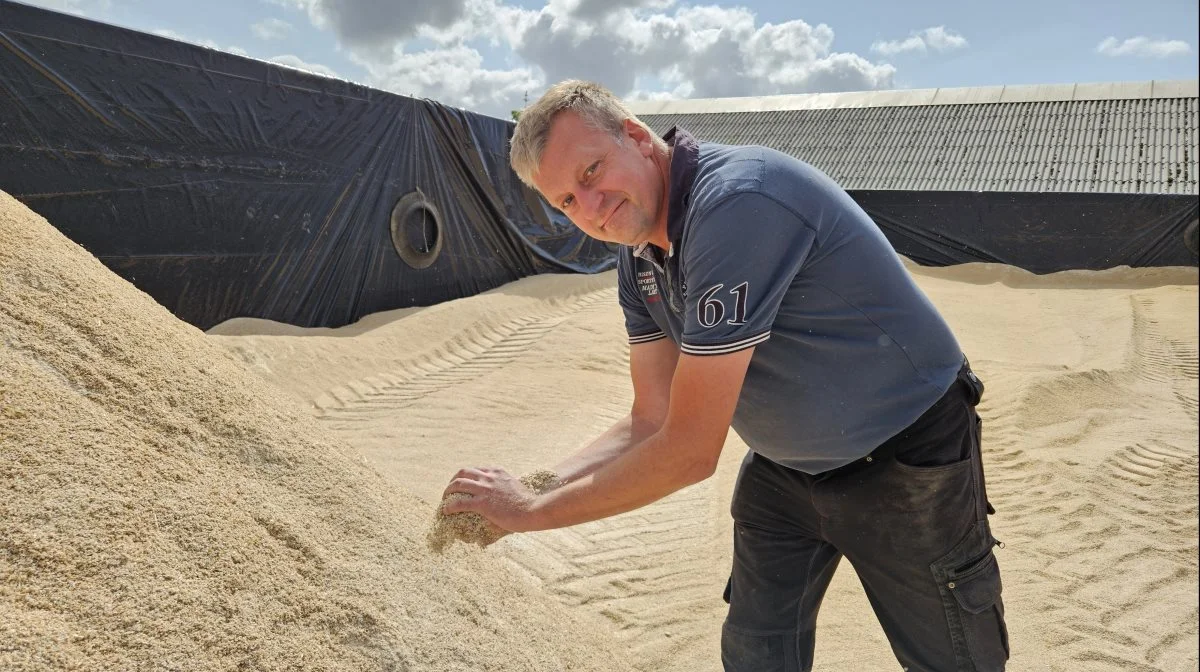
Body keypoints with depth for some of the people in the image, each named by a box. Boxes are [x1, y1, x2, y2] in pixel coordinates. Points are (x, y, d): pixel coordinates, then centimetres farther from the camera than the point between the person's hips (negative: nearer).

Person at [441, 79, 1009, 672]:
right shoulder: (638, 260, -5)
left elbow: (688, 452, -32)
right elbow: (651, 424, -3)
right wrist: (530, 486, -17)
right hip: (784, 465, 7)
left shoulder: (736, 201, -33)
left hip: (906, 462, -7)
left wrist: (534, 511, -22)